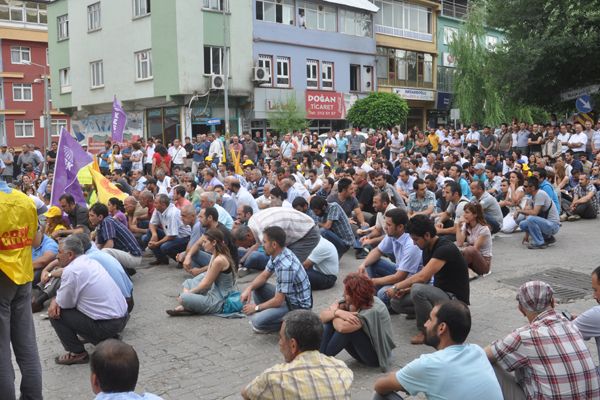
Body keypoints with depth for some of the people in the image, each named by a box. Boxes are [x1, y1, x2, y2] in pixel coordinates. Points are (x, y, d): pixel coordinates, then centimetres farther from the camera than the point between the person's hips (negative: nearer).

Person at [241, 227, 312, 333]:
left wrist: (256, 307, -12)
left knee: (257, 321, -23)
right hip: (286, 296, 9)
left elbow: (278, 301, -26)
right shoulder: (277, 254, -4)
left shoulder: (285, 266, -32)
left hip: (297, 306, -9)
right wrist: (249, 288, -8)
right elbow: (264, 275, 10)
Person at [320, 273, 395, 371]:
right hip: (361, 352, 7)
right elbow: (323, 316, -12)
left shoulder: (373, 311, -30)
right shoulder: (352, 302, -8)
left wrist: (333, 310, -21)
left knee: (347, 327, -30)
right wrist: (337, 312, -33)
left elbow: (342, 327, -43)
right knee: (330, 319, -10)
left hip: (376, 356, -7)